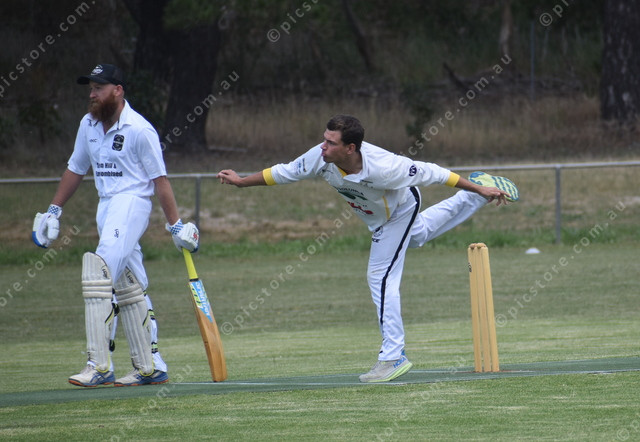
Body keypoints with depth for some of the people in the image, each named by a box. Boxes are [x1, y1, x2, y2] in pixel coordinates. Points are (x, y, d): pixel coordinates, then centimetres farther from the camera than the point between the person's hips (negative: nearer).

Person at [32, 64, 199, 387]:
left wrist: (176, 226, -8)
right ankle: (150, 367, 14)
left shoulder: (139, 130, -11)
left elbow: (159, 180, -9)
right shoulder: (89, 125, 11)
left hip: (132, 201, -8)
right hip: (106, 205, 8)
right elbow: (76, 169, 23)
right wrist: (54, 211, 21)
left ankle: (99, 365, -25)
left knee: (101, 270, -21)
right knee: (129, 287, 9)